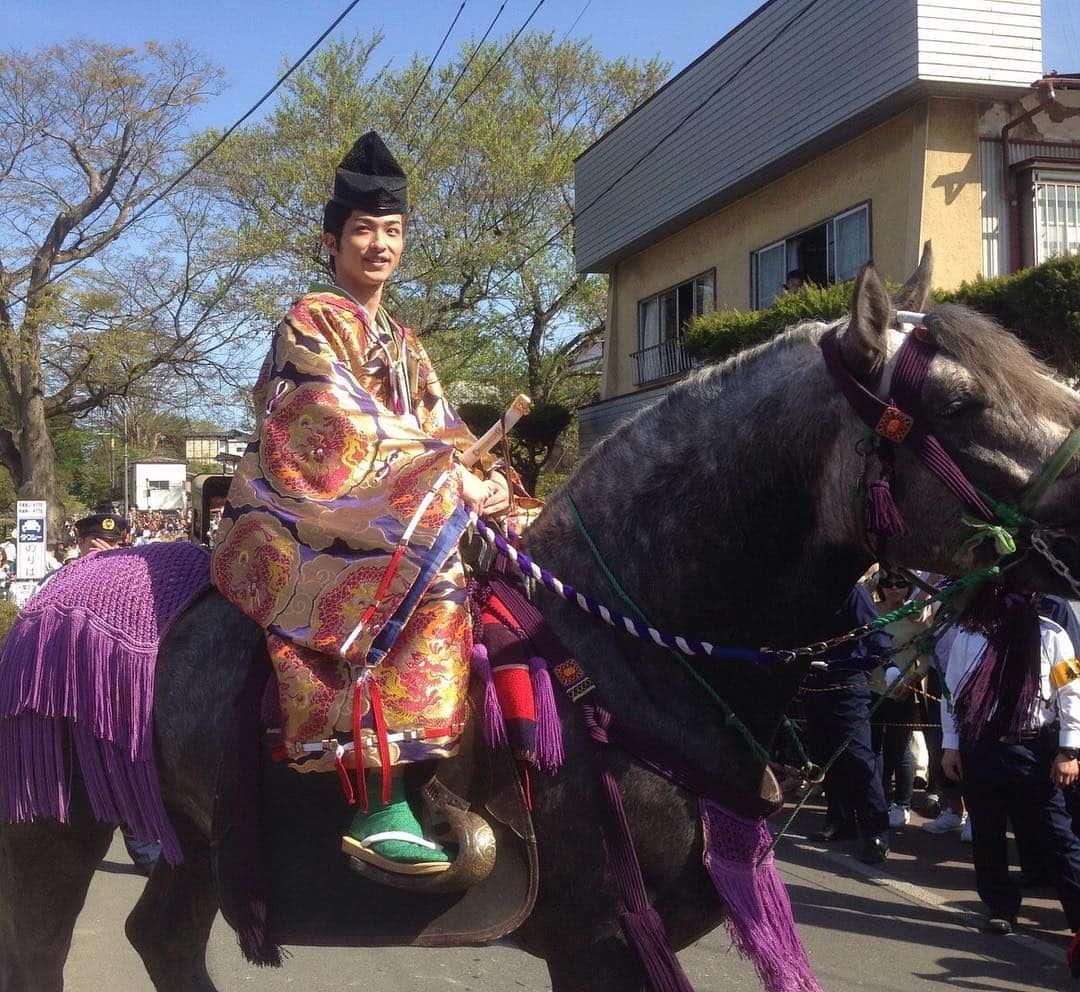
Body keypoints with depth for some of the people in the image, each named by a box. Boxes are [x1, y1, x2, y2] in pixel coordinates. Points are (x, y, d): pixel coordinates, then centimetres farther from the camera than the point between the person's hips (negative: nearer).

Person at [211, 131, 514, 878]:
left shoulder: (402, 344, 22)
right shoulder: (313, 322, -3)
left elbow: (439, 429, 14)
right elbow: (343, 434, -16)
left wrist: (481, 478, -9)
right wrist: (453, 482, -19)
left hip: (385, 517, 8)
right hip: (303, 519, -8)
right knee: (425, 580, -32)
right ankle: (382, 808, -34)